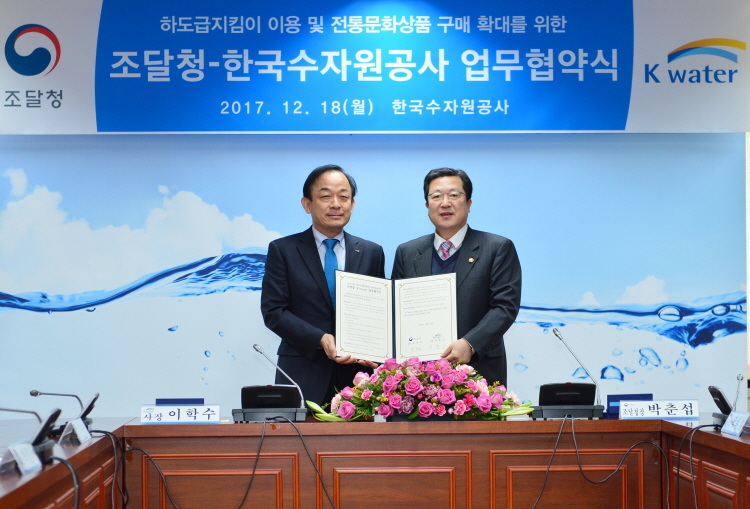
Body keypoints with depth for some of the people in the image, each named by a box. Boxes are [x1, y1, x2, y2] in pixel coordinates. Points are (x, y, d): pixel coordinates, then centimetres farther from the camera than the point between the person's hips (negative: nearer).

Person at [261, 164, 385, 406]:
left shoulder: (372, 253, 11)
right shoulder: (283, 250, 4)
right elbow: (272, 310, -3)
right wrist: (320, 339, -15)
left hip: (355, 376, 2)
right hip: (302, 376, -2)